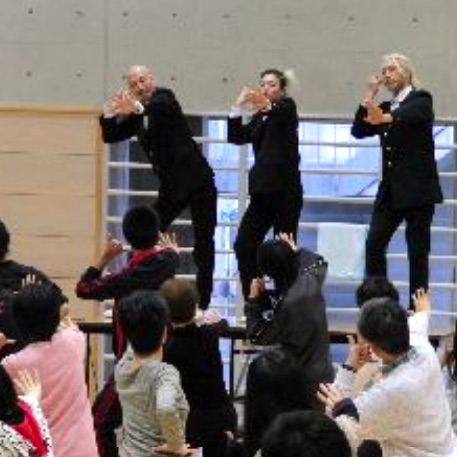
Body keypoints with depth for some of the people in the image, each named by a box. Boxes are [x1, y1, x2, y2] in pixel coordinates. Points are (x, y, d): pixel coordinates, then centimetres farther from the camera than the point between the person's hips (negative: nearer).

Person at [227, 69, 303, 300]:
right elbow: (236, 137, 9)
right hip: (262, 191, 7)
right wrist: (238, 106, -2)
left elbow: (281, 113, -24)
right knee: (244, 246, -1)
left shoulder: (287, 106, 1)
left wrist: (267, 106, -46)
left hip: (285, 191, -7)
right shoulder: (260, 117, 20)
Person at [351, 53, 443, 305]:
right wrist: (369, 96, 1)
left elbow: (407, 115, -26)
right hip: (391, 189, 6)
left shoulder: (421, 99, -3)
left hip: (418, 188, -6)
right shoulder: (385, 107, 16)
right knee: (374, 243, -6)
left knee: (417, 250, -4)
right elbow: (359, 131, 7)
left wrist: (384, 118, -47)